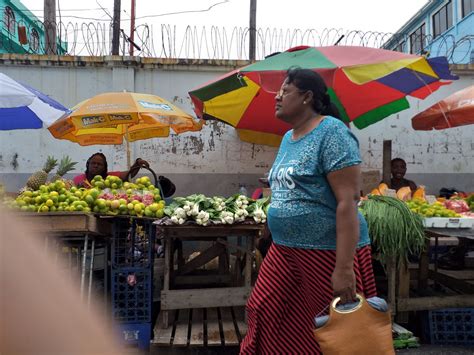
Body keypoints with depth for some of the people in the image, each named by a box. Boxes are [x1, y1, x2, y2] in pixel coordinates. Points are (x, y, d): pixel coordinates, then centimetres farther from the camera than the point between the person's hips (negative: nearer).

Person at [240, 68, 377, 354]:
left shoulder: (332, 132, -14)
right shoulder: (288, 138, 12)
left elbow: (348, 201, -21)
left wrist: (344, 267, -25)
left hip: (328, 253, -7)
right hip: (285, 251, 8)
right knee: (267, 320, 9)